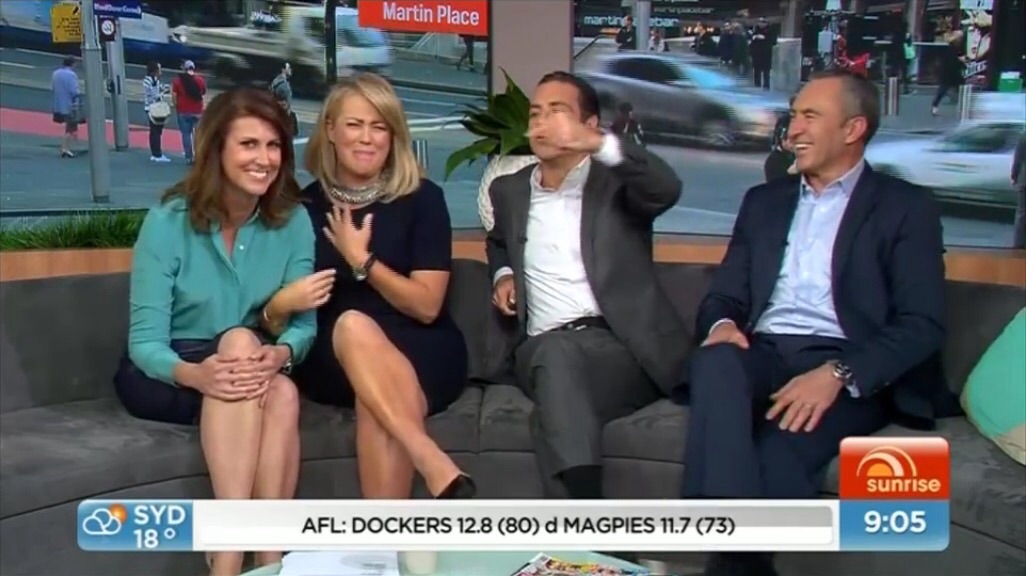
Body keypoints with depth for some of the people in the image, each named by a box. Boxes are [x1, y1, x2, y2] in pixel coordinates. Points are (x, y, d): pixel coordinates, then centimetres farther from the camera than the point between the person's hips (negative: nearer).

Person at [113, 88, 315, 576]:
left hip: (253, 372, 2)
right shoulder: (169, 221, -15)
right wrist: (194, 373, -41)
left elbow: (304, 323, -11)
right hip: (165, 376, -2)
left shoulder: (293, 220, -7)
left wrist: (280, 354, -35)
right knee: (239, 340, -34)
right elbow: (145, 341, -18)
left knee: (283, 394, -33)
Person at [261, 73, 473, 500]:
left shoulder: (422, 198, -1)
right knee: (353, 325, -35)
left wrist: (362, 260, -12)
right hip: (333, 358, 1)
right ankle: (439, 469, -41)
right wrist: (282, 304, -16)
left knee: (375, 403, -36)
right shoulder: (304, 206, 5)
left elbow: (427, 305, -6)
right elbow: (273, 314, 8)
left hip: (420, 353, -1)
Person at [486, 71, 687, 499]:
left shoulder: (617, 181, 7)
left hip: (624, 348, -2)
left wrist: (599, 143, -33)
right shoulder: (509, 190, 21)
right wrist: (502, 273, 19)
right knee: (555, 352, -38)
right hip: (543, 352, 2)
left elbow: (668, 189, -17)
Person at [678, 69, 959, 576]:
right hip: (763, 356, 4)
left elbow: (921, 324, -3)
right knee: (717, 362, -34)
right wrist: (722, 324, -8)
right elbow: (724, 294, 19)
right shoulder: (764, 201, 24)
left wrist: (837, 374, -20)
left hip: (850, 373, -3)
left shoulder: (906, 207, 9)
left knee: (779, 455, -35)